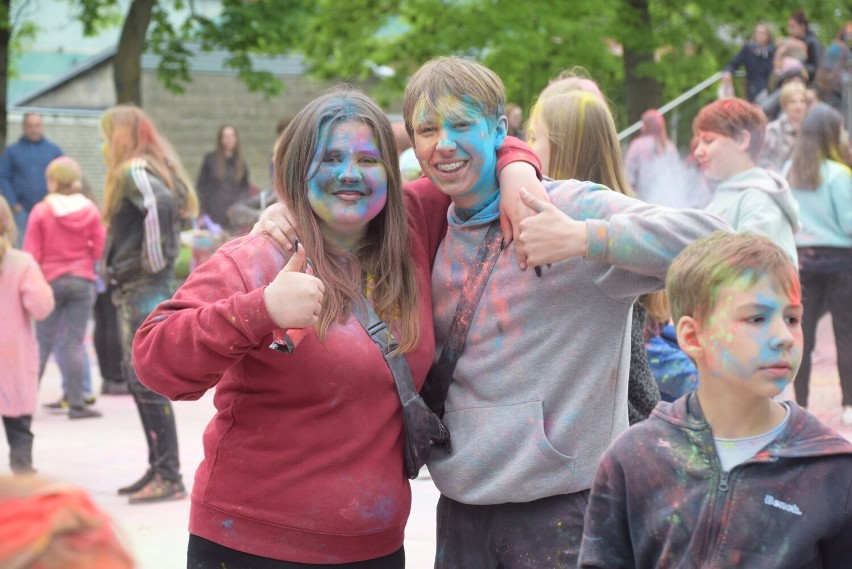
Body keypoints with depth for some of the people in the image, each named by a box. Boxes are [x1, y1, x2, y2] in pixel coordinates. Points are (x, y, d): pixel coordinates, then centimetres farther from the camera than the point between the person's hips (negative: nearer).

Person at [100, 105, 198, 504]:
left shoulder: (134, 172, -13)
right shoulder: (146, 170, 17)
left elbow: (160, 203, -31)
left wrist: (154, 258, -22)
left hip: (143, 289, -10)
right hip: (134, 290, 10)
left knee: (147, 382, -9)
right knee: (138, 379, 15)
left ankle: (170, 478, -7)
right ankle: (158, 470, 21)